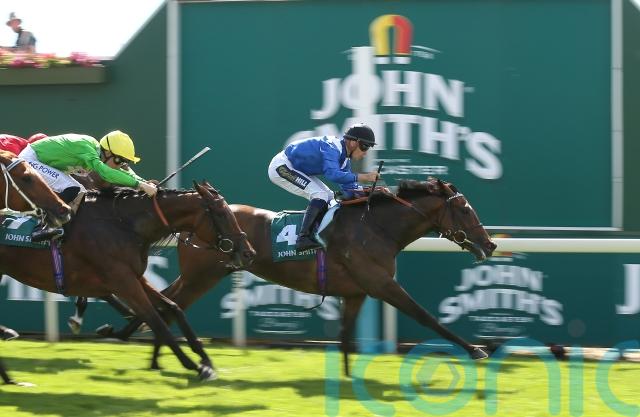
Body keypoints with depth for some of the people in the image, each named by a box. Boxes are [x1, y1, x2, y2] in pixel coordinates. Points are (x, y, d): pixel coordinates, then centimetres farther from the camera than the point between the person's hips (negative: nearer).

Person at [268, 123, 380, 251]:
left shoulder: (344, 158, 4)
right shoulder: (332, 147, -25)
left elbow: (349, 189, 5)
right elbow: (332, 174, -42)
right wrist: (361, 177, -44)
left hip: (298, 169, 10)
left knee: (330, 198, 6)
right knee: (320, 196, -21)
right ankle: (303, 238, -27)